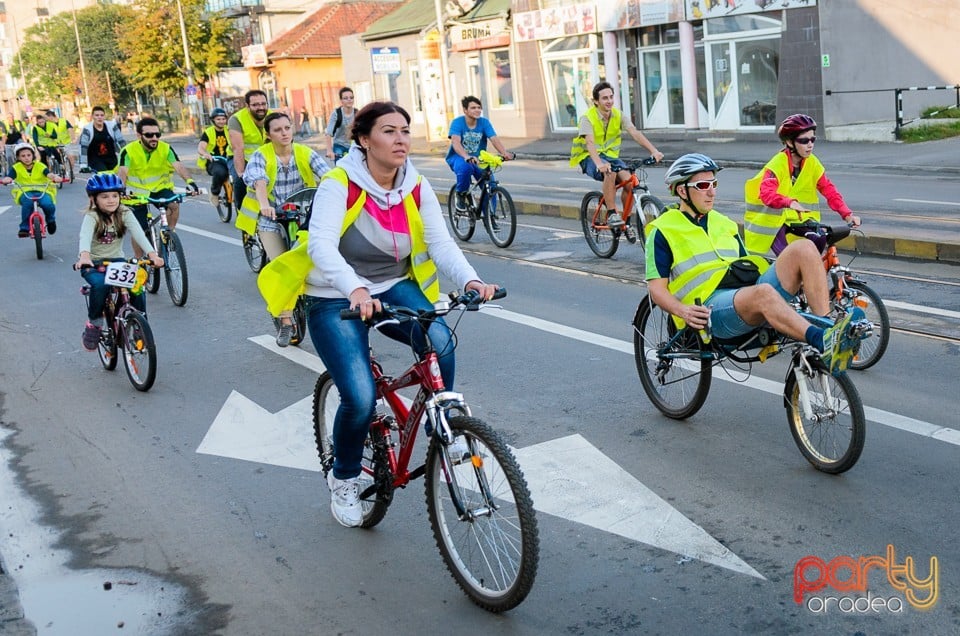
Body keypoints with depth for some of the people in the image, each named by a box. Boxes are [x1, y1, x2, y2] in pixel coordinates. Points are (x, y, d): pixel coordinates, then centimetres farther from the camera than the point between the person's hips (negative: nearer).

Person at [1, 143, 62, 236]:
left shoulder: (40, 166, 1)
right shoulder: (16, 168, 2)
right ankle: (25, 228, -18)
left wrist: (55, 177, -40)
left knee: (48, 204, -30)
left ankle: (51, 220, 7)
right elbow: (9, 177, -14)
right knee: (27, 203, -36)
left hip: (42, 191, 0)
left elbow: (49, 174, -15)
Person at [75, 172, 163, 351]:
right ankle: (94, 323, -10)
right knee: (100, 284, -33)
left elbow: (138, 233, -21)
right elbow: (85, 236, -33)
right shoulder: (92, 217, -13)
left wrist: (152, 254, -39)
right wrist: (84, 256, -55)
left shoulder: (125, 214, -5)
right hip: (93, 263, -2)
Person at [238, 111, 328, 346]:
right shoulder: (260, 157, -8)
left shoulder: (306, 153, -3)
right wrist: (264, 205, -48)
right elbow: (259, 181, -27)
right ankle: (285, 321, 3)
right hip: (272, 221, -1)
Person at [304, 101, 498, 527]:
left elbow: (440, 242, -13)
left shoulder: (416, 188, -4)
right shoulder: (339, 185, -18)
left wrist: (470, 280, -33)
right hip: (336, 299, -4)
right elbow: (321, 244, -32)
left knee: (440, 340, -28)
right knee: (360, 398, -19)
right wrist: (355, 290, -50)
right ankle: (343, 479, 12)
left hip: (393, 288, 4)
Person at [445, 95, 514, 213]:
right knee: (466, 168, -38)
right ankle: (460, 195, -9)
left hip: (478, 159, 3)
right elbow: (456, 142, -30)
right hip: (458, 157, -3)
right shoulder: (457, 122, -14)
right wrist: (467, 157, -50)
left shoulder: (484, 122, -5)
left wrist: (505, 153, -39)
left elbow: (494, 139, -18)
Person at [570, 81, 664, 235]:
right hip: (589, 158, -4)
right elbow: (590, 142, -32)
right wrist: (599, 163, -51)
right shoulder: (588, 118, -17)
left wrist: (653, 150, -31)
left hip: (610, 155, 4)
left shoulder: (618, 115, -3)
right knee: (610, 173, -36)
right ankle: (611, 214, -24)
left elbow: (635, 133, -15)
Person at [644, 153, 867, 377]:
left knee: (804, 247, -13)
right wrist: (683, 311, -21)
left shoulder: (724, 224, 28)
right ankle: (824, 344, -53)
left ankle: (827, 326, -24)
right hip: (711, 305, -7)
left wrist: (795, 280, 12)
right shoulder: (663, 231, 7)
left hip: (750, 292, 7)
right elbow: (657, 288, -1)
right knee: (762, 292, -39)